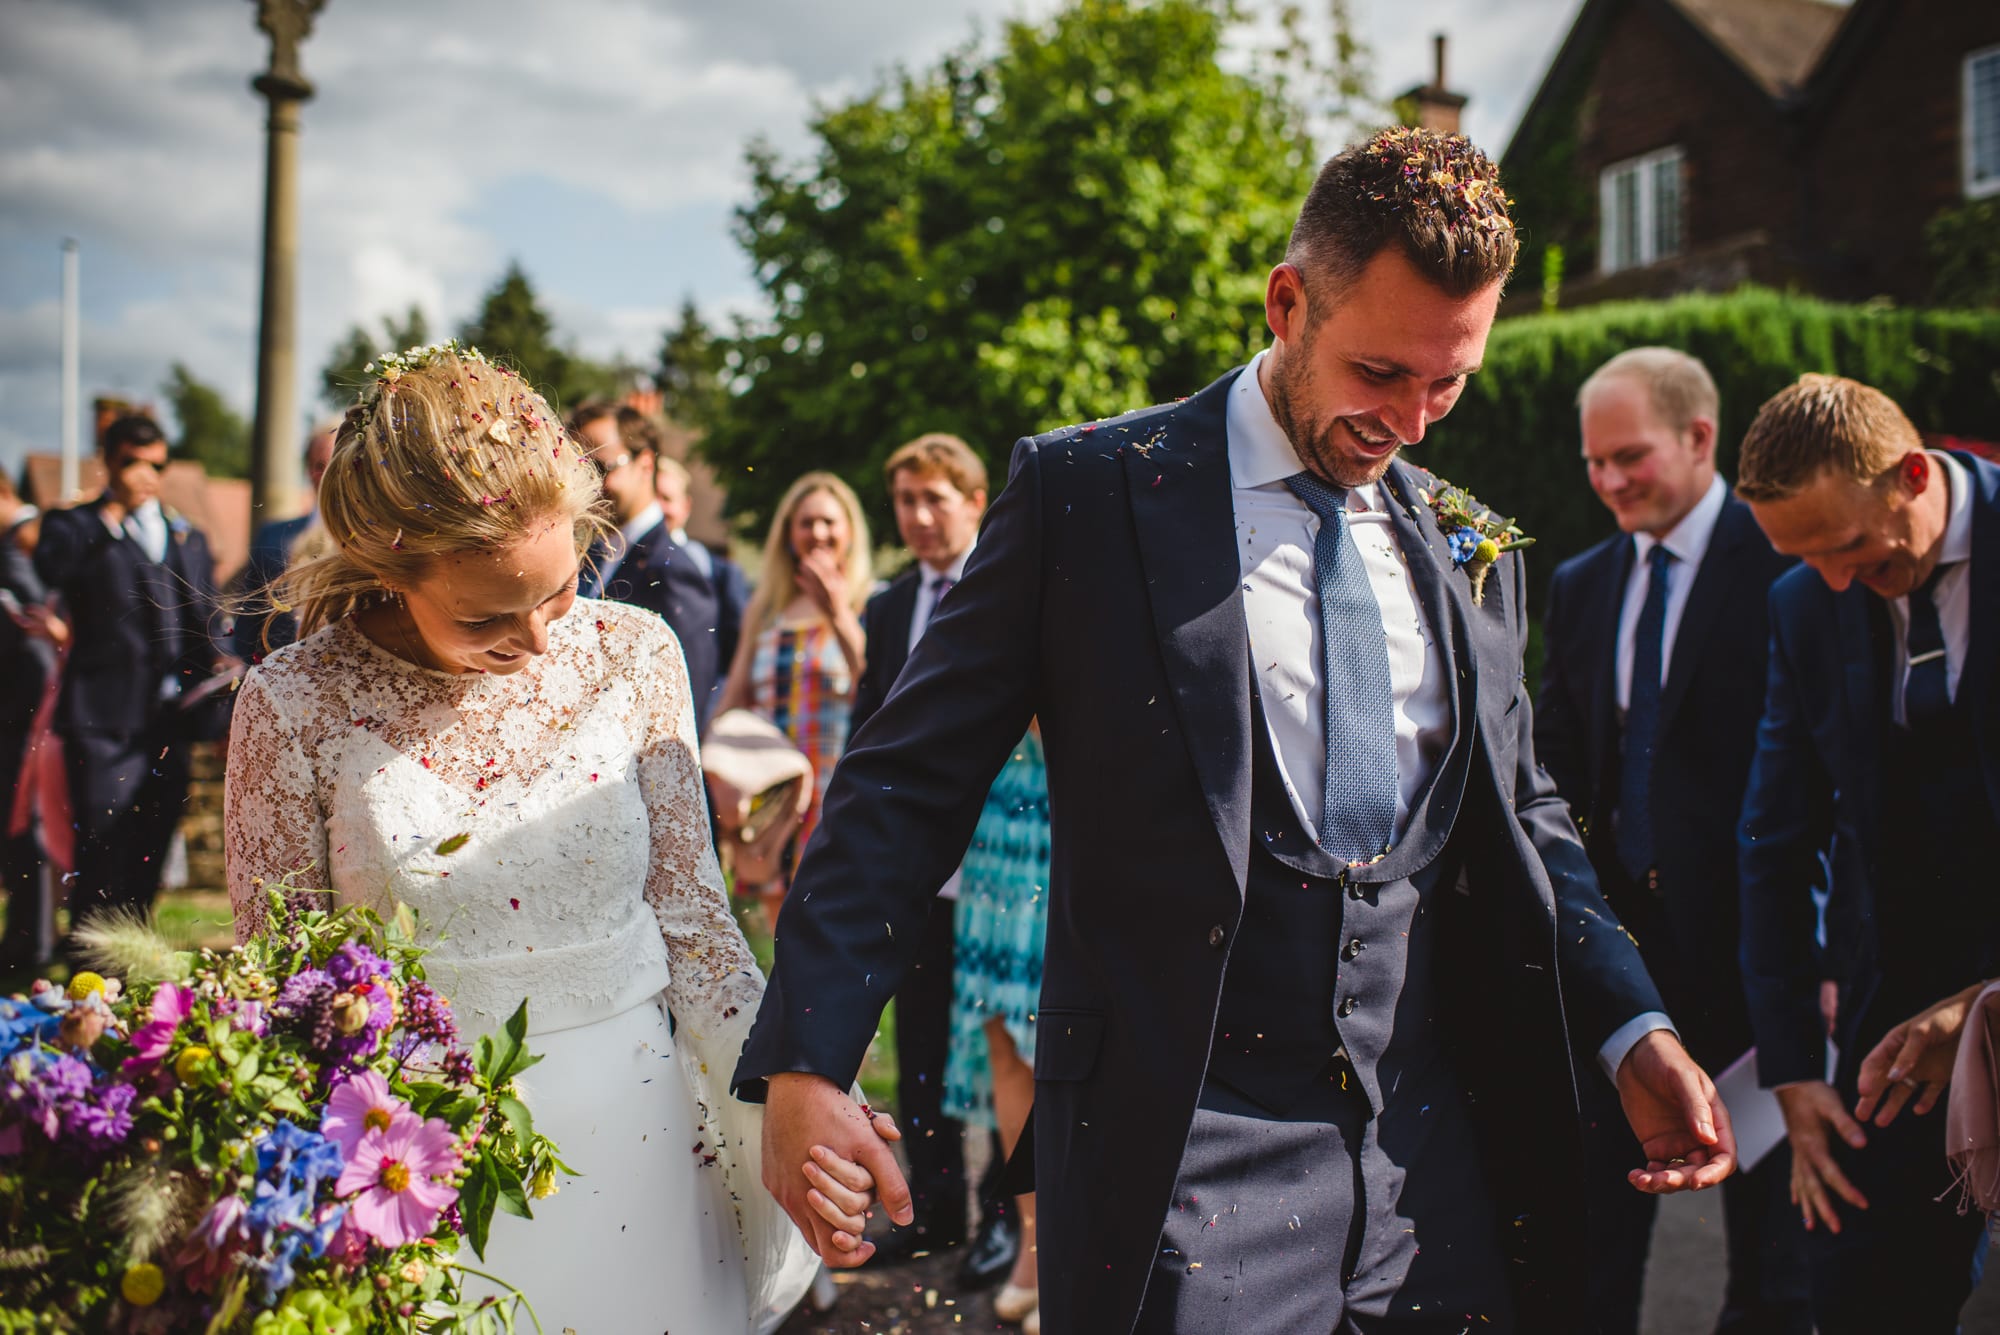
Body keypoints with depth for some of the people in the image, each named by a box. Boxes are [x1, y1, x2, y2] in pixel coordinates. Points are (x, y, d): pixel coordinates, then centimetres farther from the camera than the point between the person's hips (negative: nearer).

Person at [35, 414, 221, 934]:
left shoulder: (189, 537, 21)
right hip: (104, 717, -5)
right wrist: (112, 513, -12)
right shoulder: (74, 525, 7)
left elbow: (206, 622, 23)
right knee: (101, 851, -10)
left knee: (148, 857, 9)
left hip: (169, 718, 5)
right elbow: (50, 569, -15)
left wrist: (214, 661, 3)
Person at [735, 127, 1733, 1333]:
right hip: (1183, 1161, -4)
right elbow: (910, 787, -6)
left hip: (1438, 1150, 5)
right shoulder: (1084, 493, -4)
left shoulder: (1471, 551, 10)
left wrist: (1636, 1032, 3)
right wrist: (805, 1065, -14)